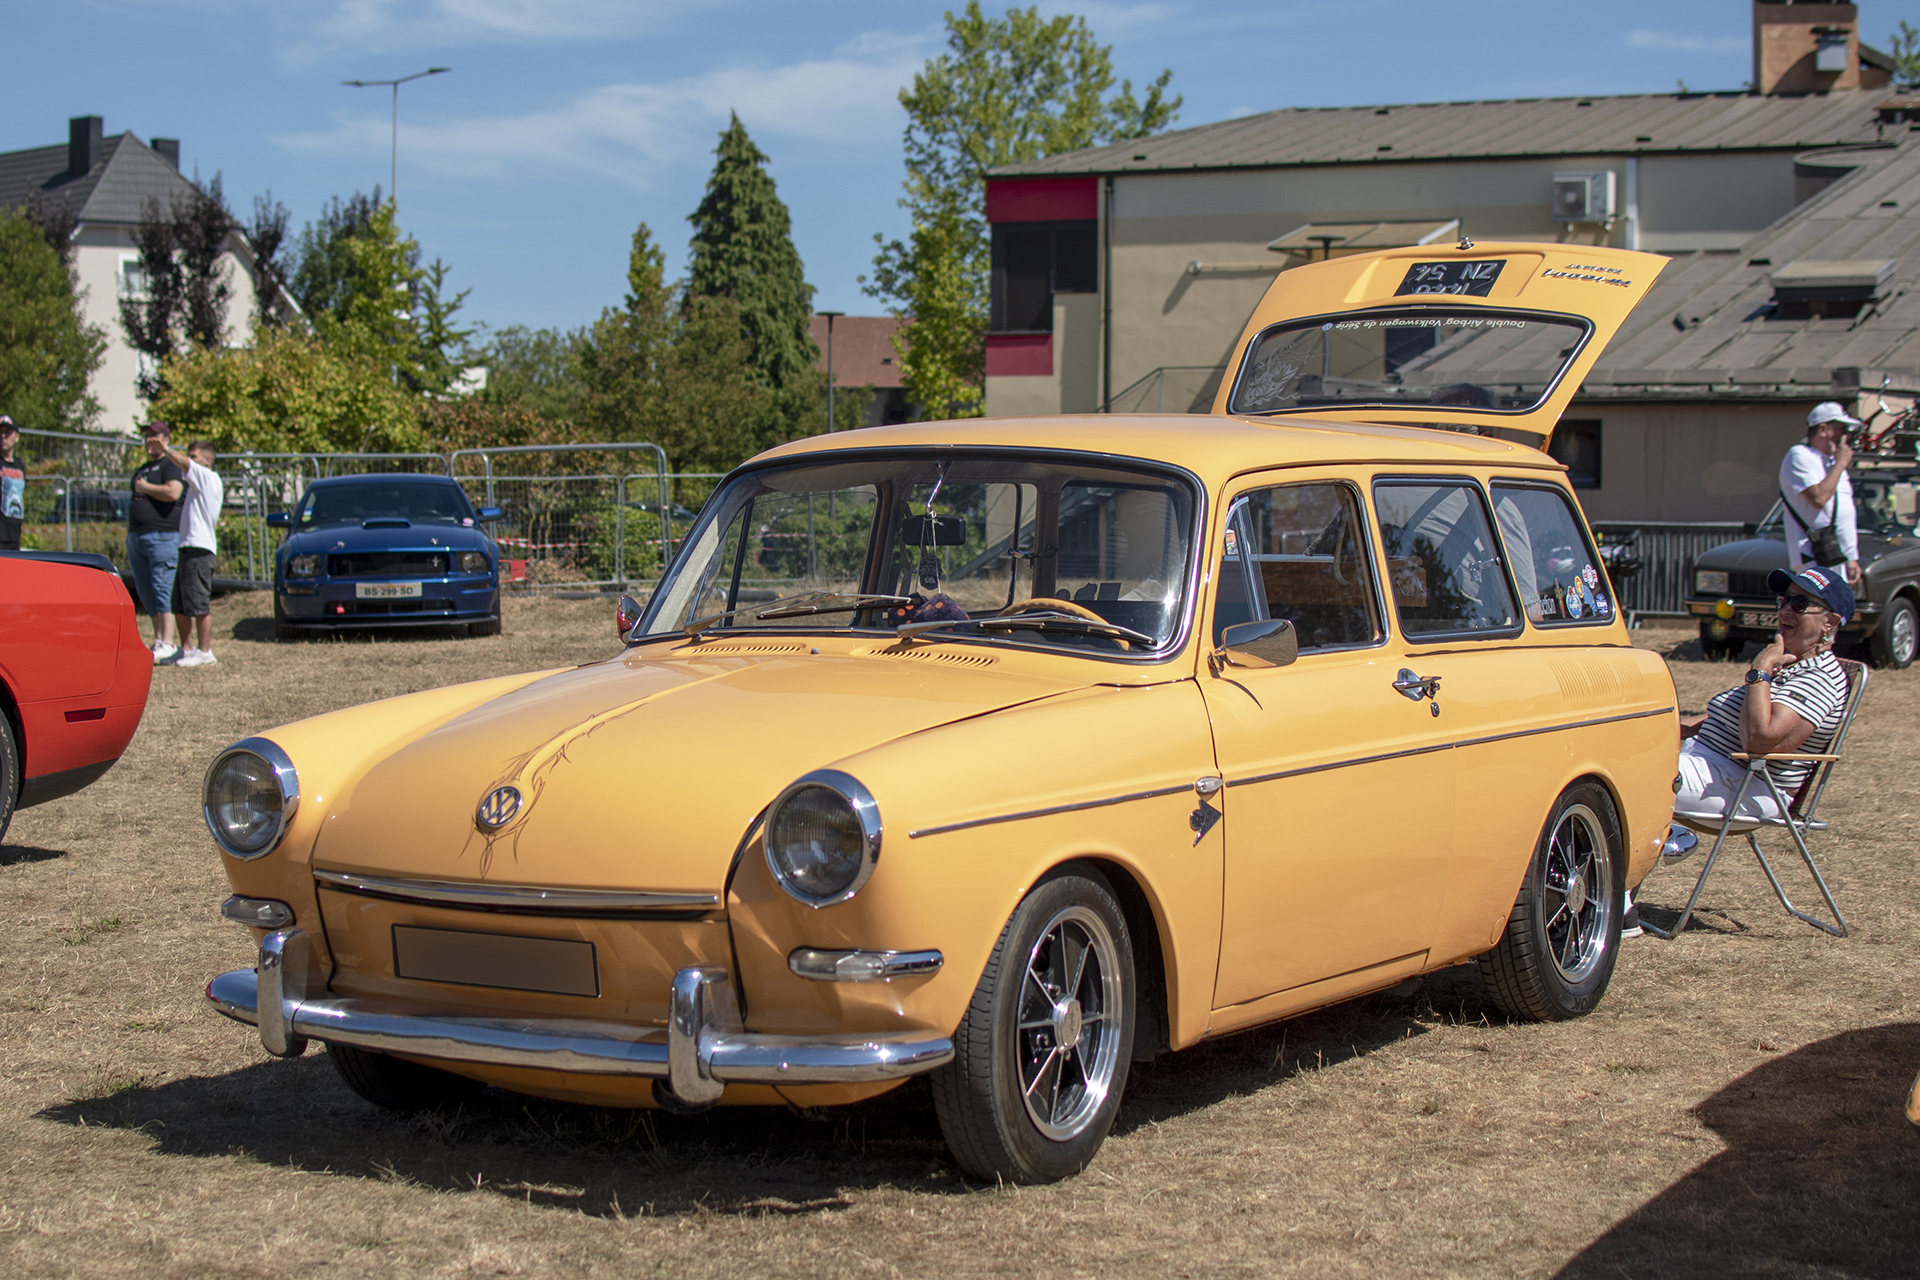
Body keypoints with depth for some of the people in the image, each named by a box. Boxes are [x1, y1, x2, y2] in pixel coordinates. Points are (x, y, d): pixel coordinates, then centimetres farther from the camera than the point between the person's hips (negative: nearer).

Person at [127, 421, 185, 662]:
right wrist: (128, 543, 25)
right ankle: (158, 640, 12)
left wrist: (145, 488, -9)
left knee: (162, 589, -12)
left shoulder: (171, 465, -4)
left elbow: (173, 492, -23)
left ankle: (167, 645, -14)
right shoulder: (142, 470, 24)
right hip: (137, 537, 9)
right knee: (145, 592, 7)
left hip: (162, 535, -9)